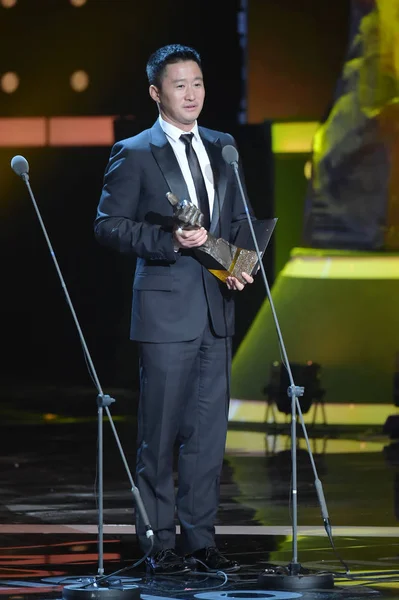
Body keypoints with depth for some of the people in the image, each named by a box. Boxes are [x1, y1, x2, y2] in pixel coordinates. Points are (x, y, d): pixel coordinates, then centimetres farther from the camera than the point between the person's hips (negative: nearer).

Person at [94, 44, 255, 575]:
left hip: (216, 307, 5)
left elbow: (240, 220, 19)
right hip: (166, 308, -5)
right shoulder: (134, 153, -3)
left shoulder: (222, 148, 14)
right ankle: (160, 545, 5)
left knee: (210, 428, 6)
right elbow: (108, 225, -6)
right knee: (161, 432, -2)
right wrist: (169, 241, -18)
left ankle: (201, 540, 13)